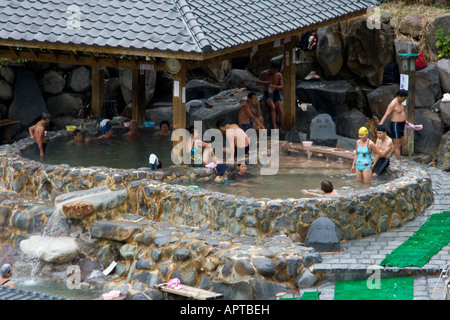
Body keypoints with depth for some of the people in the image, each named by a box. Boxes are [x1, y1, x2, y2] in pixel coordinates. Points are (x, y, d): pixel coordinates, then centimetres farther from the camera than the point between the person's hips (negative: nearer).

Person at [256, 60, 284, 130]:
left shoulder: (279, 75, 3)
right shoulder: (264, 74, -3)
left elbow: (282, 87, -2)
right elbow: (257, 82, -9)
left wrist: (275, 87, -25)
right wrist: (264, 83, -30)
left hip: (276, 94, 3)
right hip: (267, 94, -3)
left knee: (280, 110, -20)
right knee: (272, 107, -32)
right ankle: (274, 127, -35)